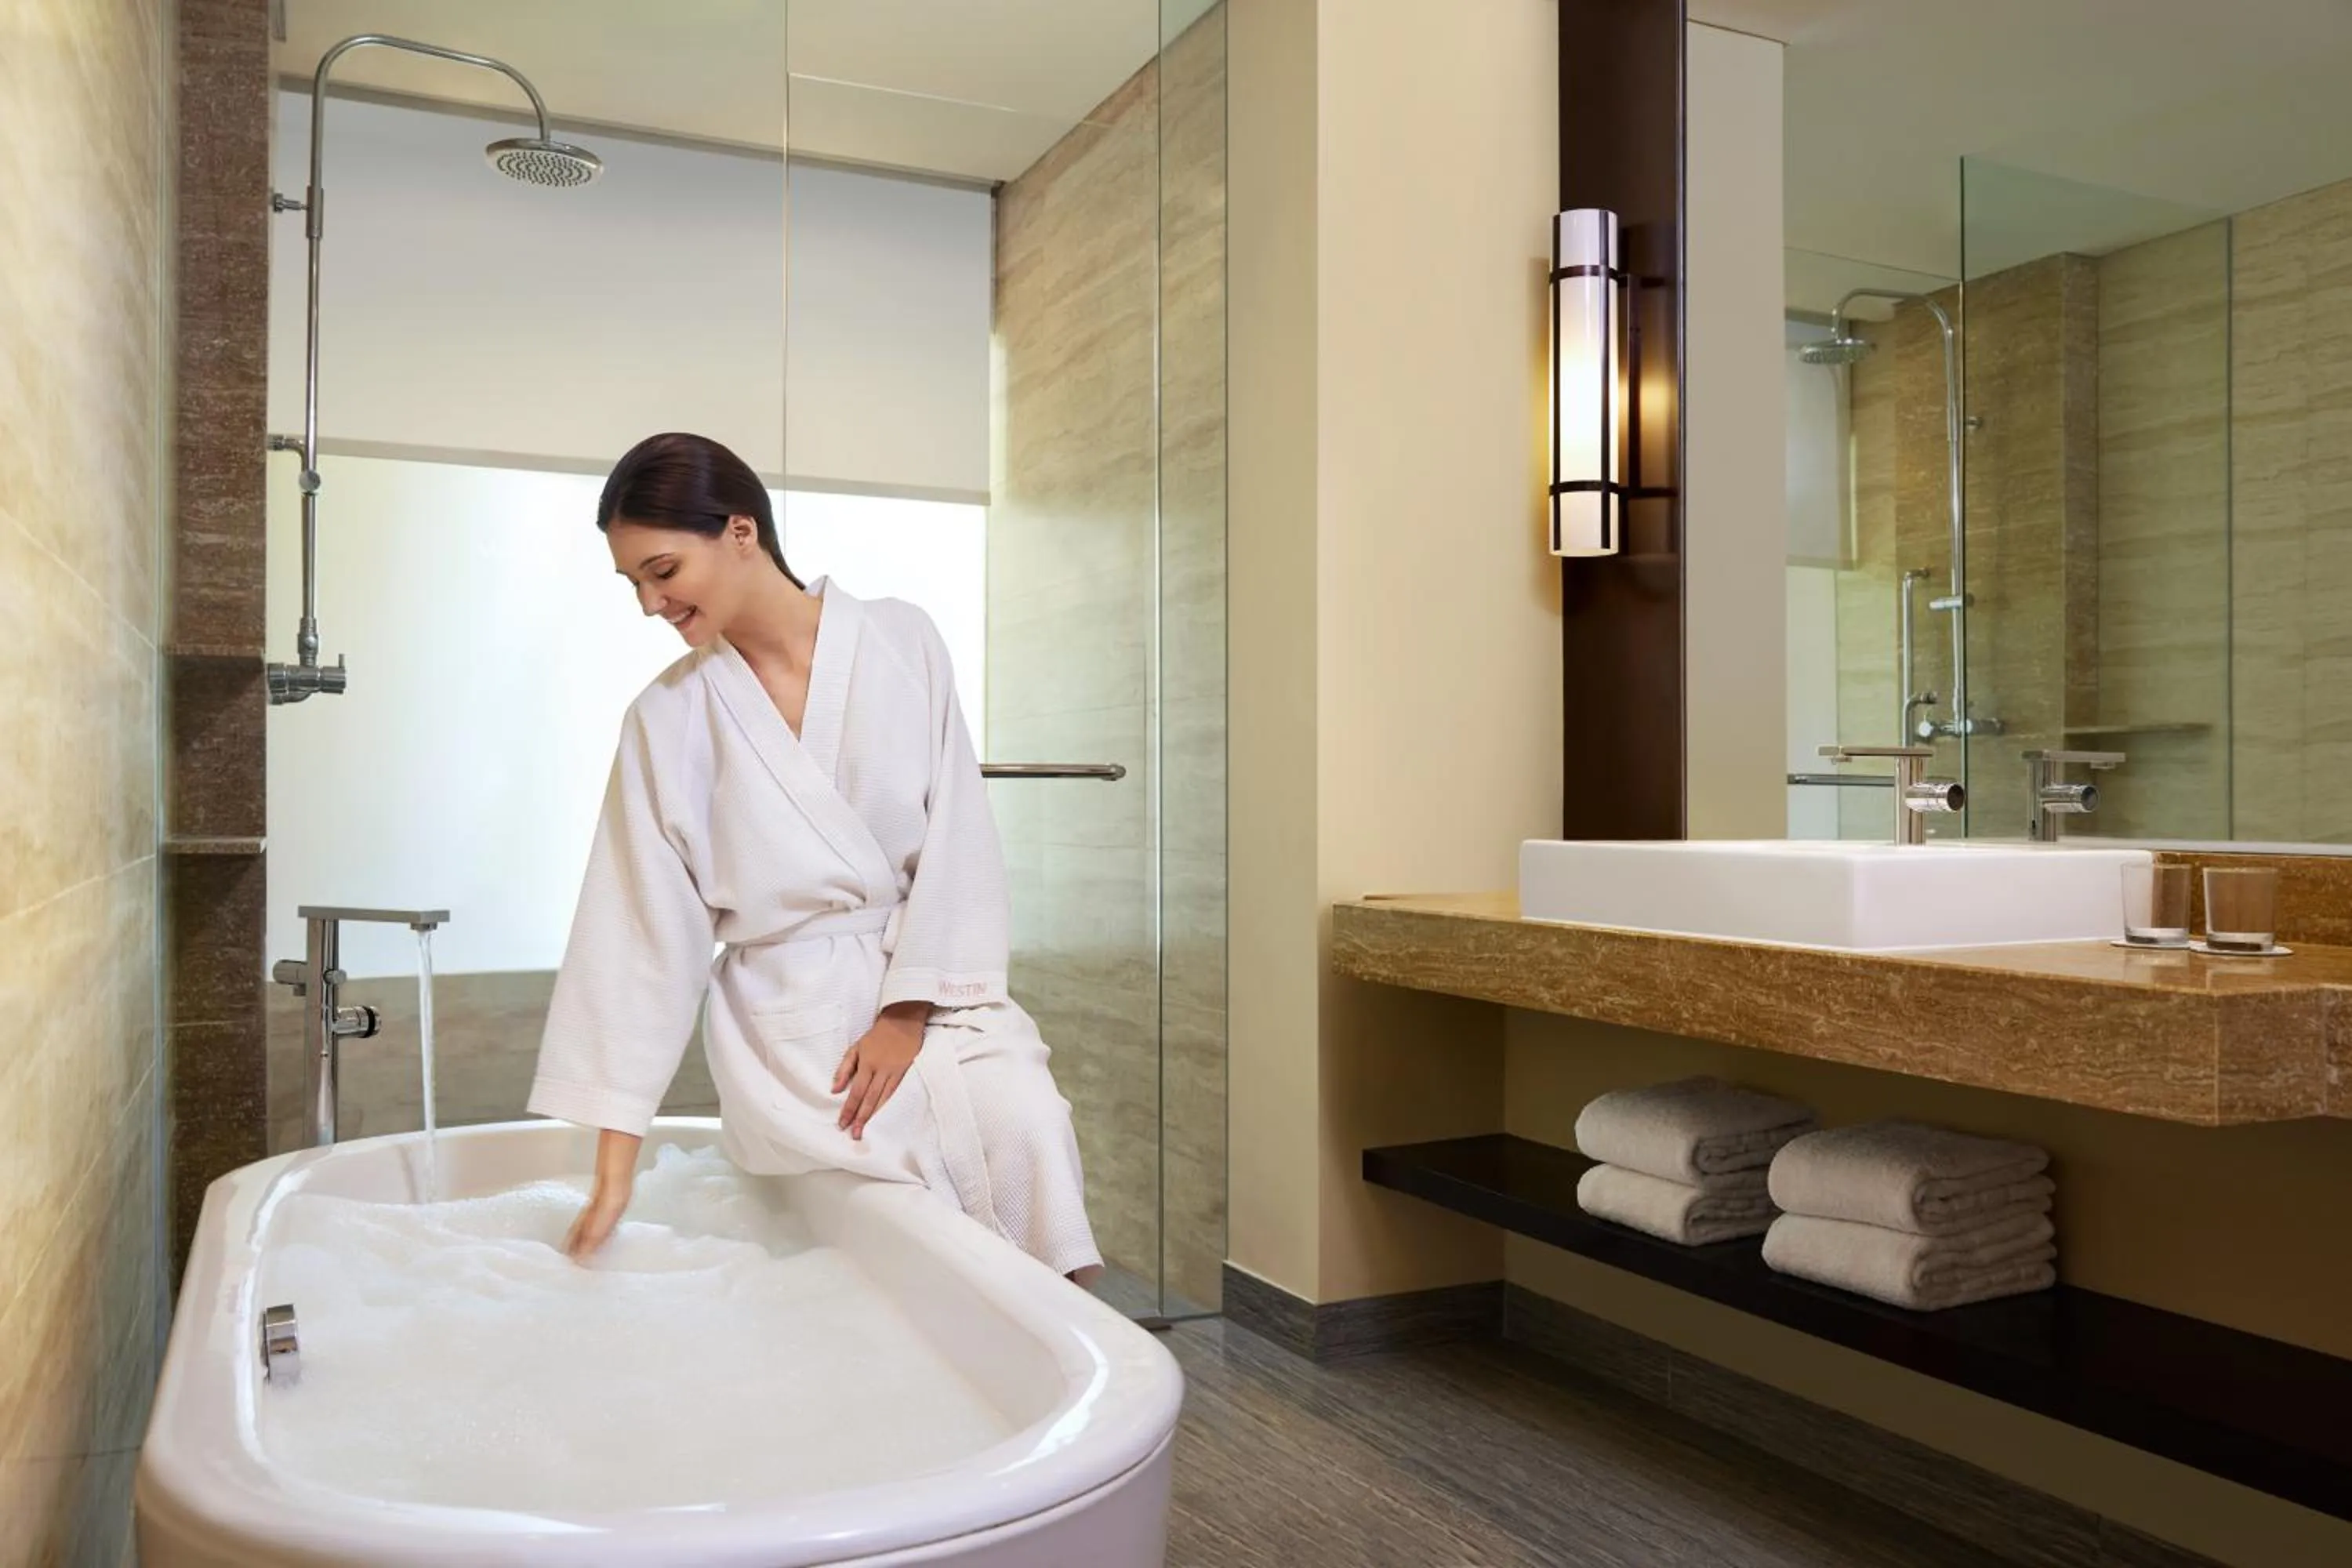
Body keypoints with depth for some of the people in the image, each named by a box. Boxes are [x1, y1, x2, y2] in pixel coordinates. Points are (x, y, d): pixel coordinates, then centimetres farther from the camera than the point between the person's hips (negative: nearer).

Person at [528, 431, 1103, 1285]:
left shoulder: (900, 641, 0)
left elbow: (956, 837, -1)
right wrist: (614, 1173, -2)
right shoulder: (667, 719, 1)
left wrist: (907, 1014, -9)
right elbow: (643, 935, -1)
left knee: (1027, 1127, -25)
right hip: (787, 1022, -1)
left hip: (928, 991, 1)